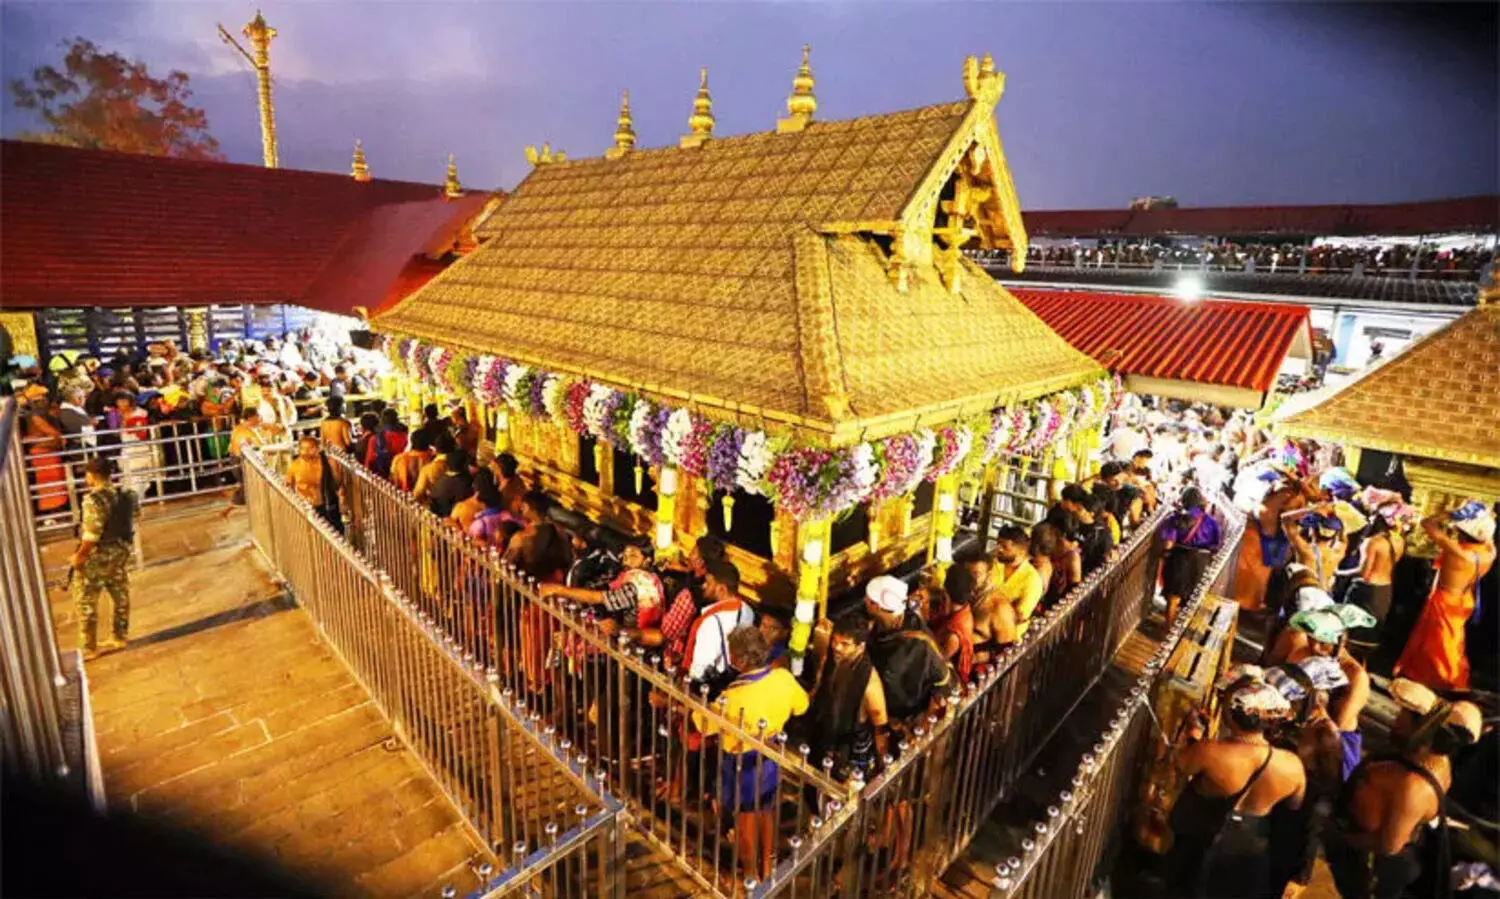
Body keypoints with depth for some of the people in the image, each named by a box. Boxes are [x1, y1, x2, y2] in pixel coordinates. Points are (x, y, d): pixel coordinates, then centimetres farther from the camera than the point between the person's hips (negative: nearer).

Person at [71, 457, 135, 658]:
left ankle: (89, 648, 9)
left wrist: (80, 555, -13)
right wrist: (123, 547, 17)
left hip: (96, 556, -8)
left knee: (85, 602, 4)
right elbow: (128, 524, 9)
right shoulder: (125, 494, 2)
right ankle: (120, 637, 27)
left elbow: (92, 533, -23)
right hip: (121, 551, 8)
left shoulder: (94, 498, -21)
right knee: (120, 595, 16)